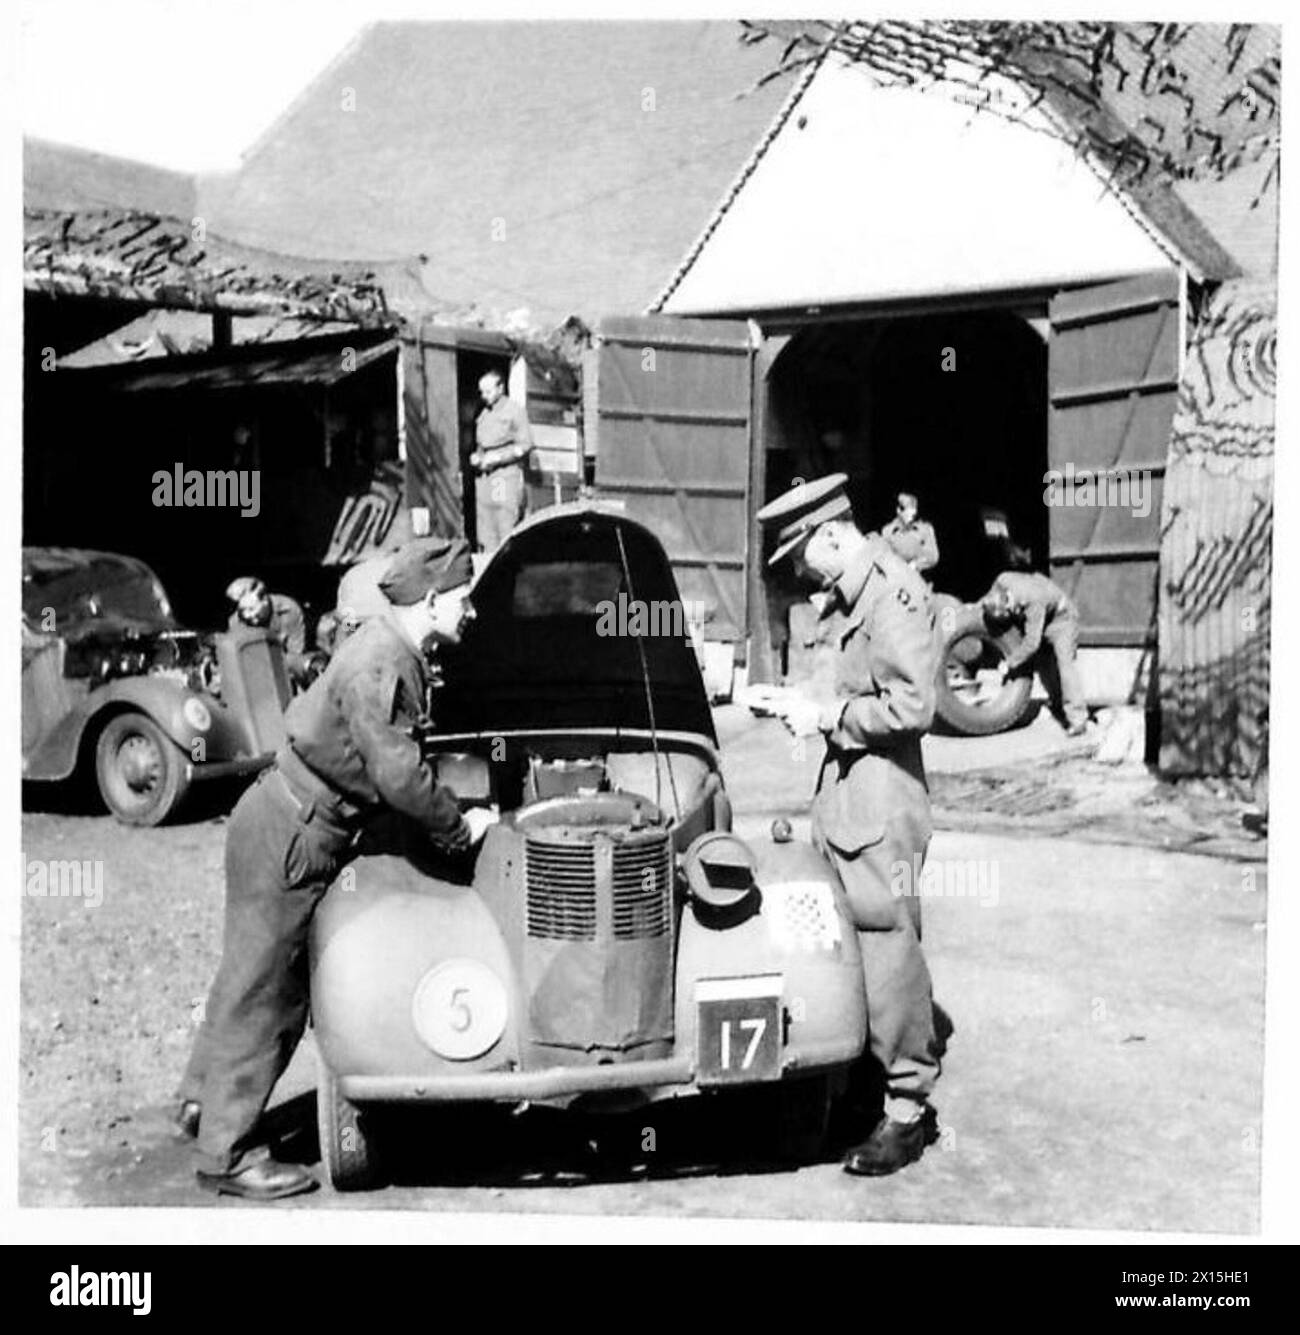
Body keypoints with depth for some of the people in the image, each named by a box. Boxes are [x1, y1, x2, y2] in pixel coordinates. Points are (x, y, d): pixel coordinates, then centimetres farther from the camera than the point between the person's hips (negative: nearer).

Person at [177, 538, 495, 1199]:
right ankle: (226, 1155, 12)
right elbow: (397, 776, -27)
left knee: (255, 978, 20)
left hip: (290, 825, 10)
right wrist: (459, 828, -13)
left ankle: (204, 1102, 36)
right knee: (260, 987, 0)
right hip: (288, 836, -10)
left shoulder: (392, 650, 7)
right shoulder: (377, 666, -24)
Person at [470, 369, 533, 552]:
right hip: (484, 476, 7)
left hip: (507, 474, -7)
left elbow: (526, 445, -8)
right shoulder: (484, 415, 18)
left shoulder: (514, 411, -2)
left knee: (507, 531, -10)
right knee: (486, 536, 2)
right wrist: (476, 457, 6)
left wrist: (497, 458, -13)